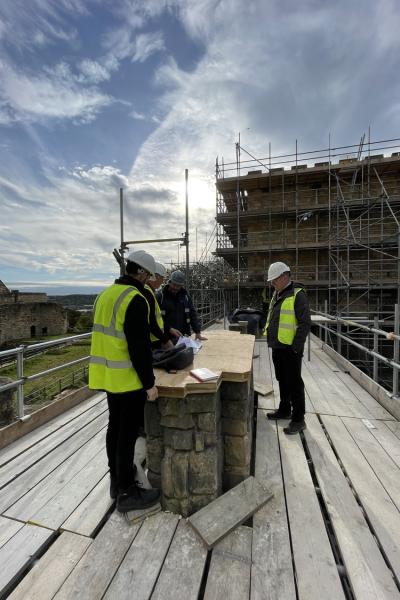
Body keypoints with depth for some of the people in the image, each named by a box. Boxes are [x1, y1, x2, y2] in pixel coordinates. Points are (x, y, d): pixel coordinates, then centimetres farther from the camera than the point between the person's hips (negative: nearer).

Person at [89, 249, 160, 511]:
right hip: (128, 377, -9)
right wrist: (149, 382, -16)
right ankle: (127, 492, 24)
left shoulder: (107, 293, 8)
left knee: (115, 426, 22)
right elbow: (140, 346, -24)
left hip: (108, 373, 9)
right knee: (128, 432, 6)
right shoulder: (135, 299, -21)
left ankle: (117, 478, 40)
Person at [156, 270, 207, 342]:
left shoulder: (185, 296, 7)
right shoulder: (159, 296, -7)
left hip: (183, 336, 4)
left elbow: (192, 314, 5)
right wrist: (169, 329, -21)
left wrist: (198, 332, -4)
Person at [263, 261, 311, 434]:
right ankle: (284, 410, 37)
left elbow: (305, 323, -17)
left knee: (294, 383, 2)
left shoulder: (297, 295, -14)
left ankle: (298, 419, 17)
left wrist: (296, 347, -18)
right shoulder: (277, 294, 13)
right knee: (282, 380, 20)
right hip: (277, 347, 9)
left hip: (290, 349, -9)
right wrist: (269, 335, 16)